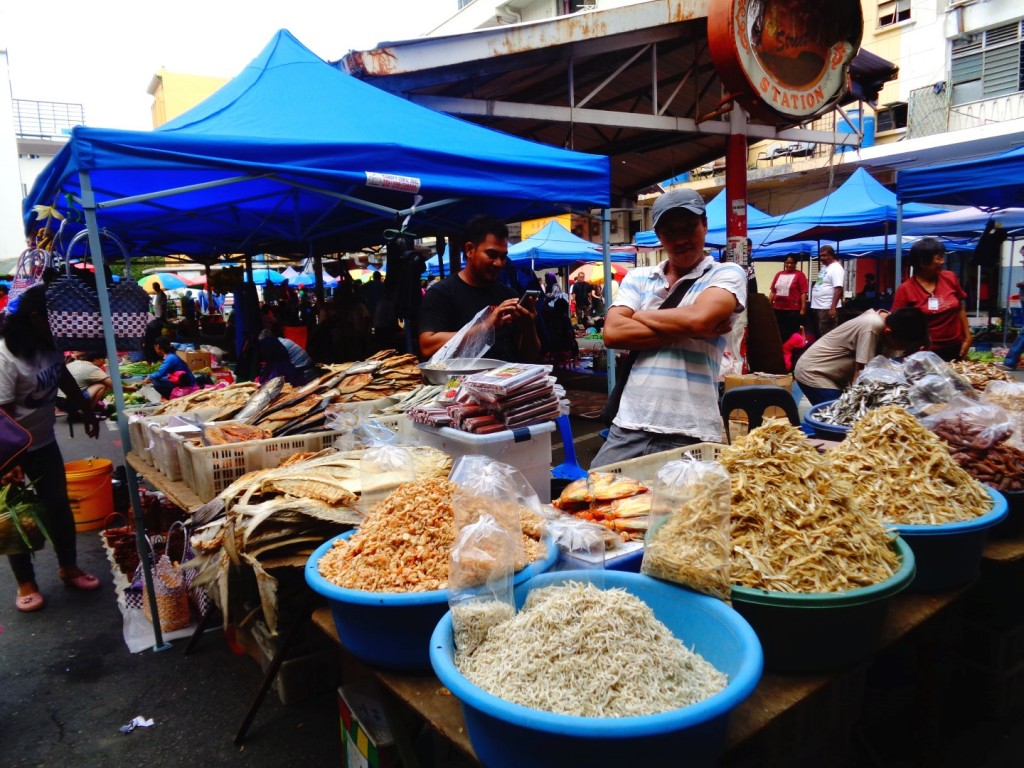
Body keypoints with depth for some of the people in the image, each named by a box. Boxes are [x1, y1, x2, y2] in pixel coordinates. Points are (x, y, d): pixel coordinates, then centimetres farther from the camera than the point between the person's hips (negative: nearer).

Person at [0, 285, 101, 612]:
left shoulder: (50, 345, -4)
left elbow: (63, 377, 15)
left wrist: (86, 411, 25)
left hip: (43, 440, 6)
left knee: (59, 505, 12)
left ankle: (68, 567, 29)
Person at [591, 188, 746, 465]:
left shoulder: (727, 274, 3)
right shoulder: (637, 278, 12)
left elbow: (699, 318, -17)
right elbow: (612, 333, -5)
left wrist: (640, 316, -1)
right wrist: (690, 331, -8)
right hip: (628, 427, 3)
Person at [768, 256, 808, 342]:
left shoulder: (799, 275, -2)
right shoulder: (778, 274, 12)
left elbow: (803, 293, -6)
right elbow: (772, 291, 14)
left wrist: (803, 309, -12)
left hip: (793, 310, -5)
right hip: (778, 309, 5)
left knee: (791, 334, 0)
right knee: (779, 333, 9)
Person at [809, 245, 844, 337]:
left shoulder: (836, 268, -13)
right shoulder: (824, 267, 16)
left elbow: (838, 289, -21)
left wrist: (833, 308, -27)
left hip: (828, 308, -10)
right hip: (818, 306, 10)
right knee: (819, 334, 15)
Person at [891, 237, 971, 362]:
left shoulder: (950, 278, 2)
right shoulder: (905, 289, -10)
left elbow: (960, 309, 11)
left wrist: (968, 338, 9)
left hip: (955, 348, 4)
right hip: (926, 352, -4)